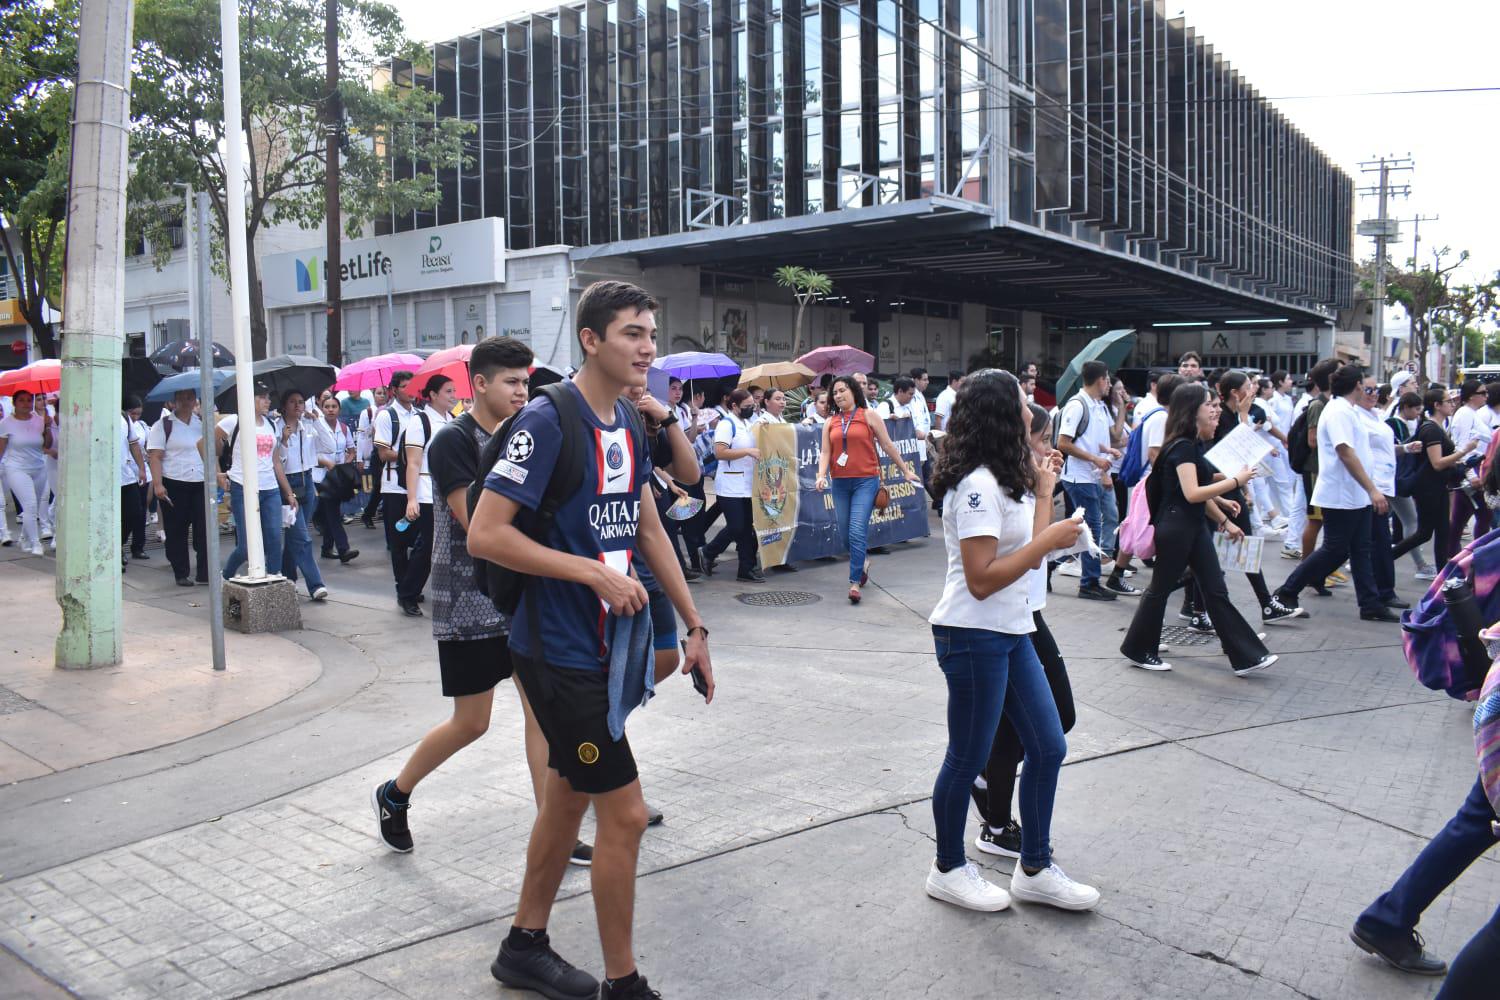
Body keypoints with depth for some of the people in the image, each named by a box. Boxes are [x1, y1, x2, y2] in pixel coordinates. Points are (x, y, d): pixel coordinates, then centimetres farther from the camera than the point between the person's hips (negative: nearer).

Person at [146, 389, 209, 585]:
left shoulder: (202, 423, 13)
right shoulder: (163, 425, 0)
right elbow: (155, 457, -6)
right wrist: (158, 484, -16)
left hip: (201, 484, 3)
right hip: (174, 485, -3)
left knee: (204, 529, -1)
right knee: (177, 532, 4)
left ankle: (205, 573, 5)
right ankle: (181, 574, 12)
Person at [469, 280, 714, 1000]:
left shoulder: (628, 424, 8)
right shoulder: (548, 421, -18)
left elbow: (648, 529, 16)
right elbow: (485, 535, -21)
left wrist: (694, 626, 14)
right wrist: (595, 572, -21)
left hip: (603, 645, 9)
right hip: (560, 652, -8)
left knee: (570, 795, 19)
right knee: (624, 813, -4)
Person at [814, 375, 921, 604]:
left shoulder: (869, 415, 2)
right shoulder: (830, 422, 11)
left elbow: (887, 445, 6)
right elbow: (825, 452, 6)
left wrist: (905, 471, 10)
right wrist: (821, 475, -12)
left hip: (866, 481, -4)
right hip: (840, 483, 4)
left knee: (857, 531, -15)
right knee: (845, 533, 10)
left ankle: (855, 582, -12)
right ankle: (860, 569, 35)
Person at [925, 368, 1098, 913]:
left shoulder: (1005, 480, 11)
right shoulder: (977, 487, -19)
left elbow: (1029, 555, 11)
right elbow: (982, 580, -23)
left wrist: (1043, 490, 11)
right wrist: (1049, 540, -20)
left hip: (1011, 633, 10)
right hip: (973, 637, -10)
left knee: (1048, 747, 12)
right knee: (968, 758, 5)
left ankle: (1035, 869, 26)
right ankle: (948, 869, 24)